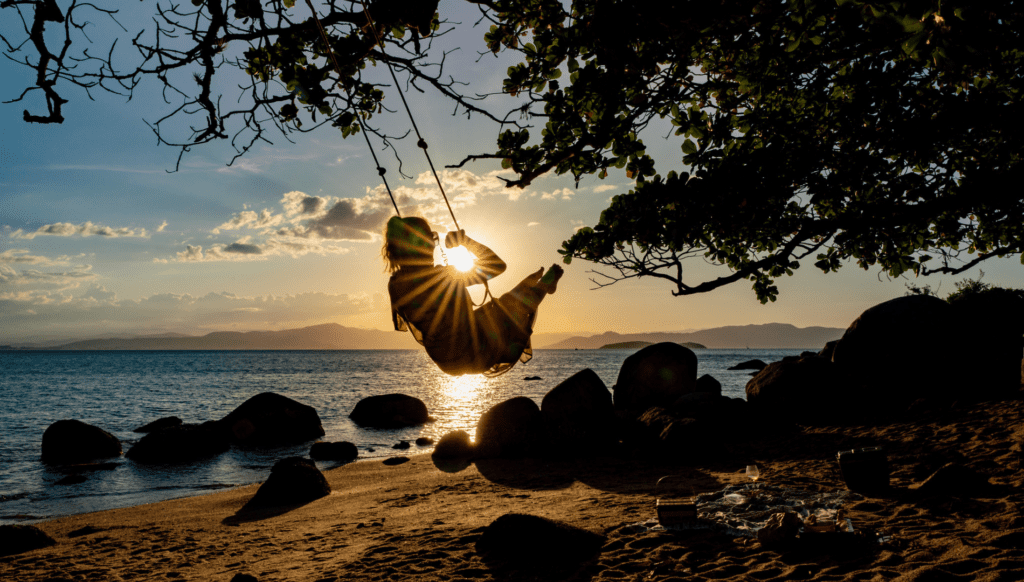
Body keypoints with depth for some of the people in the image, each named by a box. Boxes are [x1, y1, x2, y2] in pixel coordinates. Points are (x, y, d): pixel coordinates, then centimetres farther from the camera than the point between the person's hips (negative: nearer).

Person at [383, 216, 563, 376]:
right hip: (470, 355, -7)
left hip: (443, 361, 7)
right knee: (513, 304, 14)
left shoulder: (394, 285, -13)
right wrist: (464, 239, -8)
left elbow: (401, 323, 9)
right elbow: (497, 265, -18)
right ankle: (544, 285, 42)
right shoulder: (447, 276, -31)